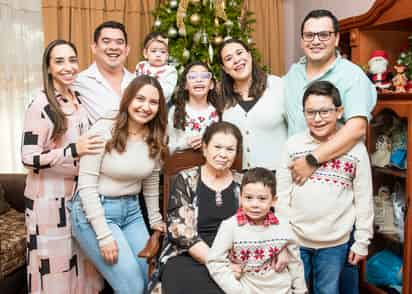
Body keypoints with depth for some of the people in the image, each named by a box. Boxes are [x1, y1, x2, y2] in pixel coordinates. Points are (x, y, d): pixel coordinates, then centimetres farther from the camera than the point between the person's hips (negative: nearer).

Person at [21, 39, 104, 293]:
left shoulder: (80, 101, 8)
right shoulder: (41, 105, -13)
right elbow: (28, 158, -18)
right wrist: (74, 150, -27)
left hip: (80, 195, 6)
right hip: (50, 199, -6)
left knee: (81, 266, 14)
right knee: (55, 269, 3)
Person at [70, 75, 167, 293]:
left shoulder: (155, 138, 1)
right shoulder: (103, 130, -16)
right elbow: (86, 185, -17)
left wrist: (155, 220, 17)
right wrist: (104, 235, -19)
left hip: (131, 210, 6)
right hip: (95, 211, -6)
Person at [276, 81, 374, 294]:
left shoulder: (356, 148, -6)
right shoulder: (293, 144, -4)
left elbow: (364, 199, -1)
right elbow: (282, 193, 0)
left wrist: (362, 241, 1)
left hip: (335, 243, 0)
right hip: (295, 239, 1)